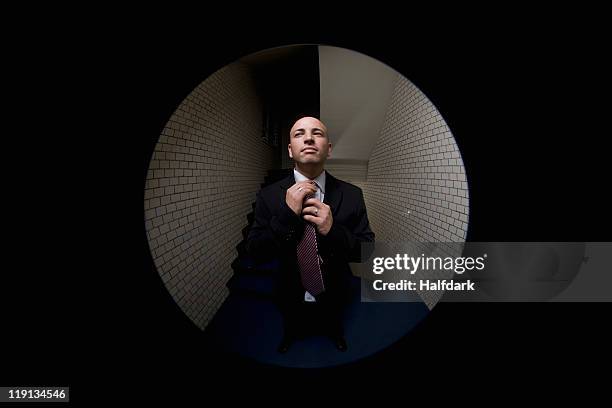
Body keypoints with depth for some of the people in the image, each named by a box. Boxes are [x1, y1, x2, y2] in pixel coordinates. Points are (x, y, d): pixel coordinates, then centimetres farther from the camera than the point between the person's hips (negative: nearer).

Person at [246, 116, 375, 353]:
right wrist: (287, 215, -34)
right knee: (292, 328, 32)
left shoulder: (352, 195, -20)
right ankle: (290, 336, 66)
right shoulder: (269, 195, -19)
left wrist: (333, 230, -36)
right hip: (291, 296, 0)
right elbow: (254, 252, -19)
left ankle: (335, 334, 67)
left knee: (333, 326, 33)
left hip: (334, 295, 1)